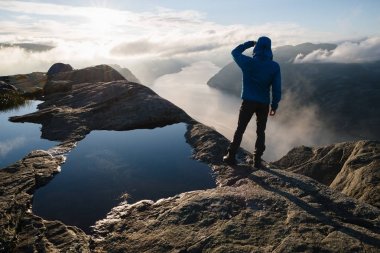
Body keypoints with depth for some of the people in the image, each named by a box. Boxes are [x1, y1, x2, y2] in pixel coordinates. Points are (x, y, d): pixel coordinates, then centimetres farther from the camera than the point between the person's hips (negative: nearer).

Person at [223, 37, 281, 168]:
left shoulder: (249, 63, -8)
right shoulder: (274, 66, -4)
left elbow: (235, 52, 11)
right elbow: (277, 88, -4)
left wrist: (250, 43, 19)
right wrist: (274, 105, 5)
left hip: (248, 102, -1)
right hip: (264, 104, 1)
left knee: (240, 130, 10)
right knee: (261, 132, 14)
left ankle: (231, 157, 12)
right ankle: (257, 160, 16)